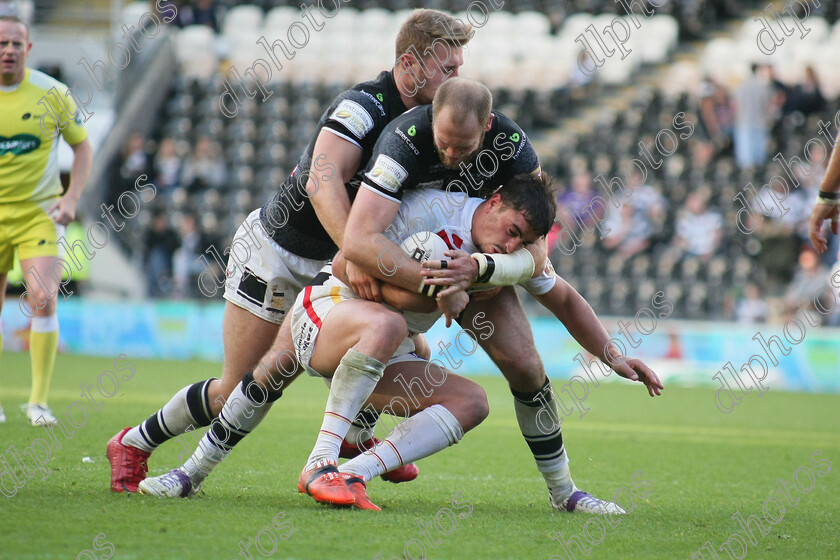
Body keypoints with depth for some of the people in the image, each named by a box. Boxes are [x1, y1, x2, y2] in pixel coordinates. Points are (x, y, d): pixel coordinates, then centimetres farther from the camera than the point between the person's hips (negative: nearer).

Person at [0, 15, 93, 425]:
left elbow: (82, 146, 6)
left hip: (39, 211, -1)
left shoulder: (52, 93, -5)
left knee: (43, 300, -17)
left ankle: (38, 401, -8)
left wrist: (71, 197, -6)